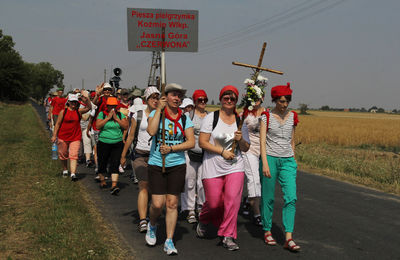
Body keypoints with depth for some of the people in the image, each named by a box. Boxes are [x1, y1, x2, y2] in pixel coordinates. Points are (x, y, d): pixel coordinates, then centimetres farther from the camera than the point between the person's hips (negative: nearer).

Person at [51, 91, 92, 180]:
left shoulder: (79, 111, 1)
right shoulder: (63, 112, -1)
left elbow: (88, 107, -14)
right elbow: (58, 124, 3)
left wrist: (87, 99, -29)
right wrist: (54, 135, 1)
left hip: (76, 137, -1)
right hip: (63, 137, 1)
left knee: (74, 155, -10)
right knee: (63, 154, 13)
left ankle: (73, 173, -14)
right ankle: (65, 170, 36)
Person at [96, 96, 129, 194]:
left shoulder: (120, 115, 6)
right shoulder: (102, 114, 1)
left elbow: (126, 126, -5)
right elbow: (98, 126, -12)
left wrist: (116, 118, -12)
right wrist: (108, 117, -15)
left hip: (117, 143, 0)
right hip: (103, 143, 0)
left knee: (115, 164, -10)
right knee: (102, 163, 11)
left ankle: (114, 185, -15)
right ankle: (102, 180, 35)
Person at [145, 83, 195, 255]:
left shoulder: (184, 119, 5)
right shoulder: (156, 114, 0)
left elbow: (191, 143, -2)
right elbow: (151, 131, -20)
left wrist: (171, 148, -12)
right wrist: (159, 109, -15)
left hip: (177, 165, 2)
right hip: (156, 164, -2)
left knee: (172, 204, 2)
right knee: (157, 204, -7)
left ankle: (169, 241, 10)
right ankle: (152, 225, 26)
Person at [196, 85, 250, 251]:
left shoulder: (240, 120, 7)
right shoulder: (211, 117, -2)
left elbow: (246, 149, 11)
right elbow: (202, 142, -7)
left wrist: (240, 139, -10)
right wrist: (222, 152, -13)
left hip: (235, 167, 2)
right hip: (213, 167, -2)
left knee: (233, 199, -12)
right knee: (214, 203, 3)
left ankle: (228, 236, -1)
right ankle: (203, 220, 38)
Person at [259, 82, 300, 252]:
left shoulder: (292, 116, 9)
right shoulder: (267, 116, -2)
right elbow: (262, 141, -8)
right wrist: (265, 163, -18)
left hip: (287, 161, 3)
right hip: (270, 158, -3)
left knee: (291, 198, -9)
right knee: (268, 198, 4)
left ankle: (289, 238, -8)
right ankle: (267, 231, 21)